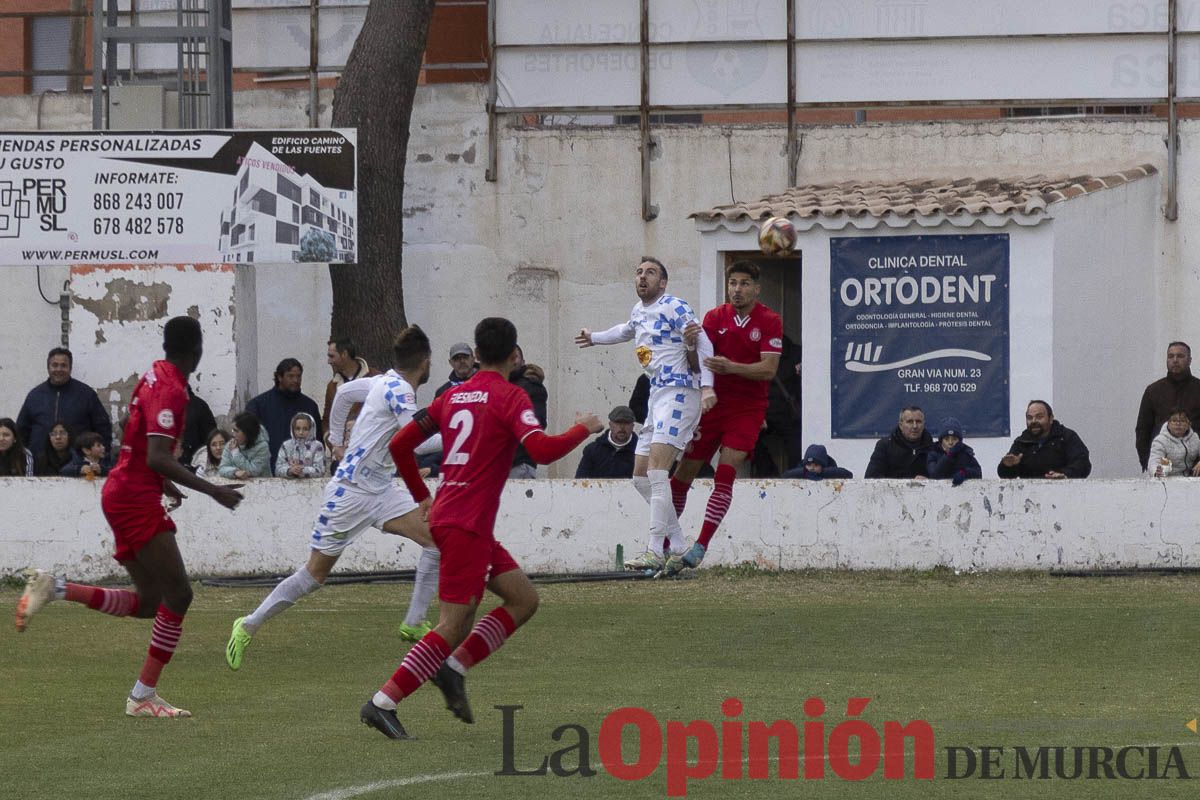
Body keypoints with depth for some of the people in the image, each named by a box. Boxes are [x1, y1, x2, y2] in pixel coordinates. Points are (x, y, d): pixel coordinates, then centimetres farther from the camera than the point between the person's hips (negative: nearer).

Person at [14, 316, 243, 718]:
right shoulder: (170, 391, -18)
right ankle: (143, 696, -9)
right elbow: (157, 458, -27)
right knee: (177, 594, -9)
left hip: (122, 493, 10)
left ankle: (55, 589, 7)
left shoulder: (154, 376, 11)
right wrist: (213, 491, -26)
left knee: (149, 602, 11)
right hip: (137, 499, -10)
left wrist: (164, 484, 33)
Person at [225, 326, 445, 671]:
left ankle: (415, 623, -4)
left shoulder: (386, 382, 8)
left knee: (437, 538, -9)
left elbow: (343, 392, 25)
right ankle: (249, 626, 13)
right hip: (351, 489, -9)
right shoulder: (398, 390, -19)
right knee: (316, 572, 0)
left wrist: (336, 439, 30)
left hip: (382, 489, 9)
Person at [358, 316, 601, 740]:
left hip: (445, 513, 9)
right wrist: (583, 429, -4)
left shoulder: (454, 396, 13)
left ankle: (453, 667, 5)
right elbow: (541, 450, -21)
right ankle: (383, 703, -12)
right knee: (454, 626, -8)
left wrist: (423, 497, 25)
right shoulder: (510, 398, -8)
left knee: (524, 598, 13)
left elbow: (400, 444, 15)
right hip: (466, 524, -9)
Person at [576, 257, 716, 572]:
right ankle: (677, 545, 14)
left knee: (656, 471, -19)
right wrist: (595, 338, 56)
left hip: (679, 393, -10)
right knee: (641, 476, 9)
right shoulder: (638, 311, 17)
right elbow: (627, 330, 41)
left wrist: (707, 386, -27)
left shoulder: (674, 308, -9)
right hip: (657, 396, 10)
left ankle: (655, 552, -22)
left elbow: (703, 344, -15)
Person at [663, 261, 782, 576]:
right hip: (712, 404, 3)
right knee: (683, 473, 2)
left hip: (747, 409, -3)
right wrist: (692, 346, -26)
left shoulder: (770, 322, -4)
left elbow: (768, 369, -14)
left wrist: (731, 366, -29)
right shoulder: (715, 317, 4)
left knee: (725, 474, -16)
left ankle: (699, 549, -18)